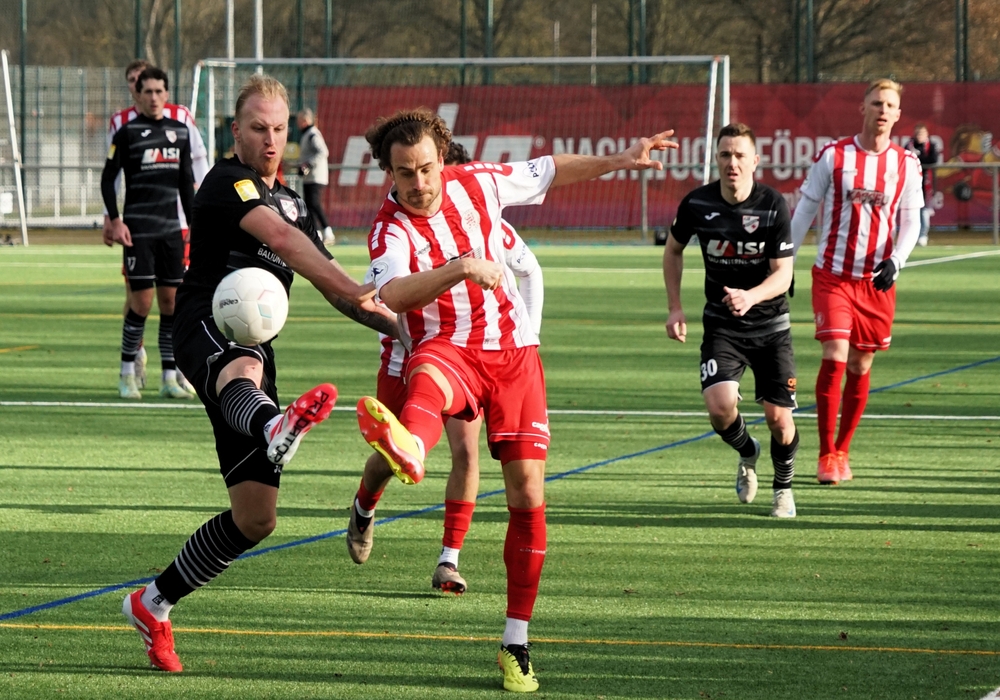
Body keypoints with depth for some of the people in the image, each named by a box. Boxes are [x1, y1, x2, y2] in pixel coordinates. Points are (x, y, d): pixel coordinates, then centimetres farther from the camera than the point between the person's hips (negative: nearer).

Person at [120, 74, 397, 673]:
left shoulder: (290, 202, 24)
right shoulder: (227, 182, -3)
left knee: (256, 518, 5)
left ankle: (154, 604, 22)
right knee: (244, 372, -47)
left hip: (255, 348, 8)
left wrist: (396, 326, 17)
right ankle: (277, 430, -86)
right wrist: (354, 288, -35)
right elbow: (281, 237, -22)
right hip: (209, 329, -8)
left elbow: (326, 280, 31)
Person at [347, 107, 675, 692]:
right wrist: (460, 267, -47)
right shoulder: (391, 231, -14)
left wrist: (620, 161, 20)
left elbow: (549, 172, 18)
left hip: (514, 349, 4)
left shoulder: (477, 184, 0)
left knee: (528, 493, -3)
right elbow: (392, 294, -35)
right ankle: (407, 449, -81)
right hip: (449, 349, -4)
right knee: (427, 378, -42)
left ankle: (516, 643, 7)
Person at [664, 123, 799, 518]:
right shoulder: (697, 204, -9)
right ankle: (747, 453, 16)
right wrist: (675, 306, 4)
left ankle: (783, 487, 28)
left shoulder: (774, 205, -14)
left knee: (778, 417, -3)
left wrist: (750, 297, -34)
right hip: (721, 324, 1)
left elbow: (782, 274, -15)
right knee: (720, 406, -20)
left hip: (770, 324, -1)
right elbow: (673, 250, 11)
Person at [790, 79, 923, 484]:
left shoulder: (906, 164, 4)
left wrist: (894, 260, -13)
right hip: (832, 275, -2)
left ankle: (842, 452, 21)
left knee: (860, 368, 6)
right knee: (835, 358, -14)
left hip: (877, 280, 2)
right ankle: (826, 455, -7)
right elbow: (805, 210, 4)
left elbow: (911, 222, 6)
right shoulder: (833, 156, -1)